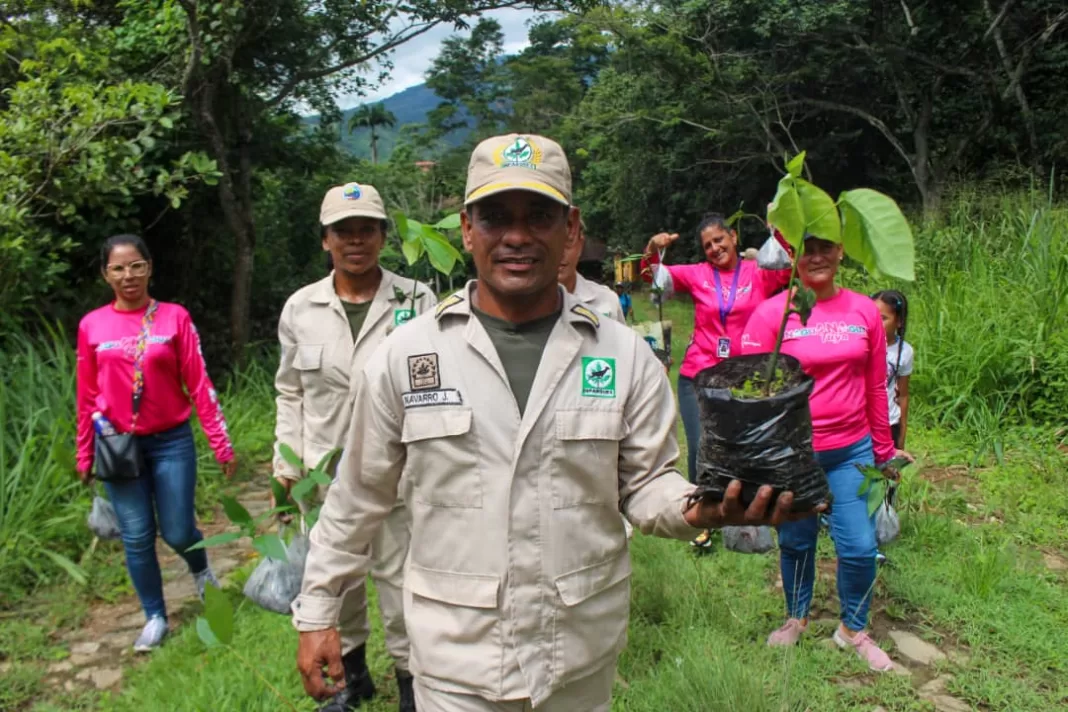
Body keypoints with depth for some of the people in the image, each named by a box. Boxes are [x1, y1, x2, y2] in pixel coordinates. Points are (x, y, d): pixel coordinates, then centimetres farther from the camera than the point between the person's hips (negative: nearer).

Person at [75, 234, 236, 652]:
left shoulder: (175, 317, -5)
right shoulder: (92, 325, 0)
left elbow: (199, 385, -5)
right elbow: (87, 397, 6)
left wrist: (221, 443, -5)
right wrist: (85, 456, 10)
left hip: (172, 441, -1)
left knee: (177, 533, 3)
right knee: (137, 538, 8)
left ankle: (201, 571, 38)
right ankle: (155, 618, 26)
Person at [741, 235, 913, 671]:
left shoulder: (864, 311, 1)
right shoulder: (770, 313, -8)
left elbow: (876, 387, 8)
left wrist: (884, 451, 13)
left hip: (851, 451, 2)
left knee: (860, 546, 3)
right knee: (796, 542, 14)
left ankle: (853, 630, 29)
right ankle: (796, 618, 40)